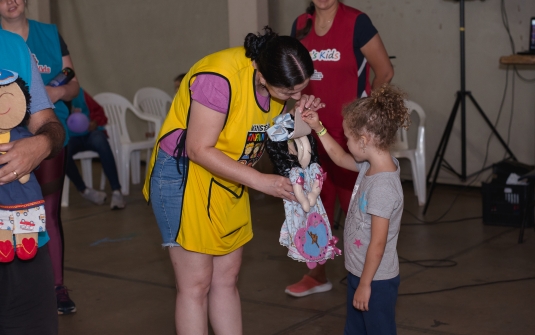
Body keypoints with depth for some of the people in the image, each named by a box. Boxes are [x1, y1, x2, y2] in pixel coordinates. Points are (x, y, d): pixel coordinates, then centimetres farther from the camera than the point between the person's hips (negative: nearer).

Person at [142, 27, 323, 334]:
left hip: (229, 181, 7)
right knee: (197, 283, -2)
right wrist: (261, 181, -27)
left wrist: (301, 113, -18)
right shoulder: (221, 78, -30)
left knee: (227, 278, 11)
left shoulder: (279, 79, -8)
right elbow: (199, 149, -27)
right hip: (184, 175, -7)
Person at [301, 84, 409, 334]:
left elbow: (378, 243, -26)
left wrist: (365, 284, -18)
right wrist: (318, 128, 12)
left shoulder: (382, 186, -29)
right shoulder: (372, 165, -2)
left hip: (375, 280, -10)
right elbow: (340, 158, 19)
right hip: (359, 273, 10)